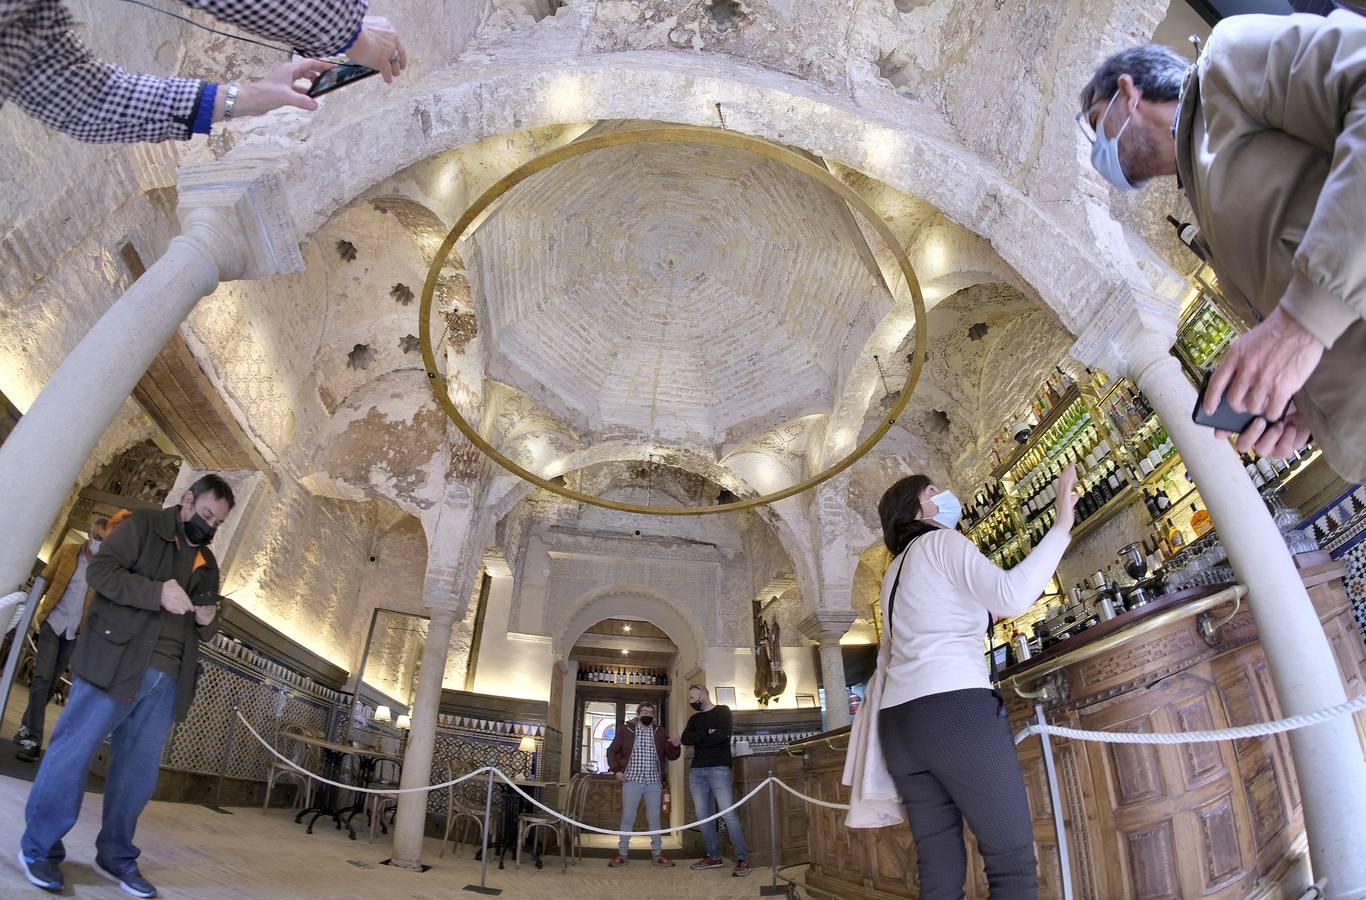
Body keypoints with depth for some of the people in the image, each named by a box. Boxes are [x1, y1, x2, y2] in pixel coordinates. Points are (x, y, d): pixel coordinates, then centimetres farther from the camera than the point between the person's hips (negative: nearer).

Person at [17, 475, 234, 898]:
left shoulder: (207, 562, 18)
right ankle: (38, 847, 18)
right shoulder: (143, 525, 2)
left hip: (166, 680, 6)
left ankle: (116, 856, 21)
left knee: (139, 772, 9)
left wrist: (209, 621, -3)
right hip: (115, 664, -5)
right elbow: (100, 569, -11)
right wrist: (157, 592, -23)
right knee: (74, 752, 0)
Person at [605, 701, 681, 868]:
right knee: (627, 818, 2)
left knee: (654, 818, 8)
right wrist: (616, 770, -5)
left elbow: (671, 756, 6)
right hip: (632, 780, -2)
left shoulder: (660, 733, 7)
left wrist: (675, 746, -15)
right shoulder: (626, 731, 1)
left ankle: (657, 854, 17)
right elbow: (612, 751, 7)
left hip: (654, 782, 2)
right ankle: (621, 854, 12)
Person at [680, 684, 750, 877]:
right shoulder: (694, 719, 19)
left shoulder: (722, 711, 3)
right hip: (696, 771, 6)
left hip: (719, 769, -6)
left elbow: (720, 736, -14)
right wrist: (707, 734, -10)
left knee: (728, 814, -11)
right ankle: (714, 856, 13)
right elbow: (685, 739, 2)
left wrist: (696, 739, -3)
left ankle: (742, 859, -7)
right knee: (703, 815, 4)